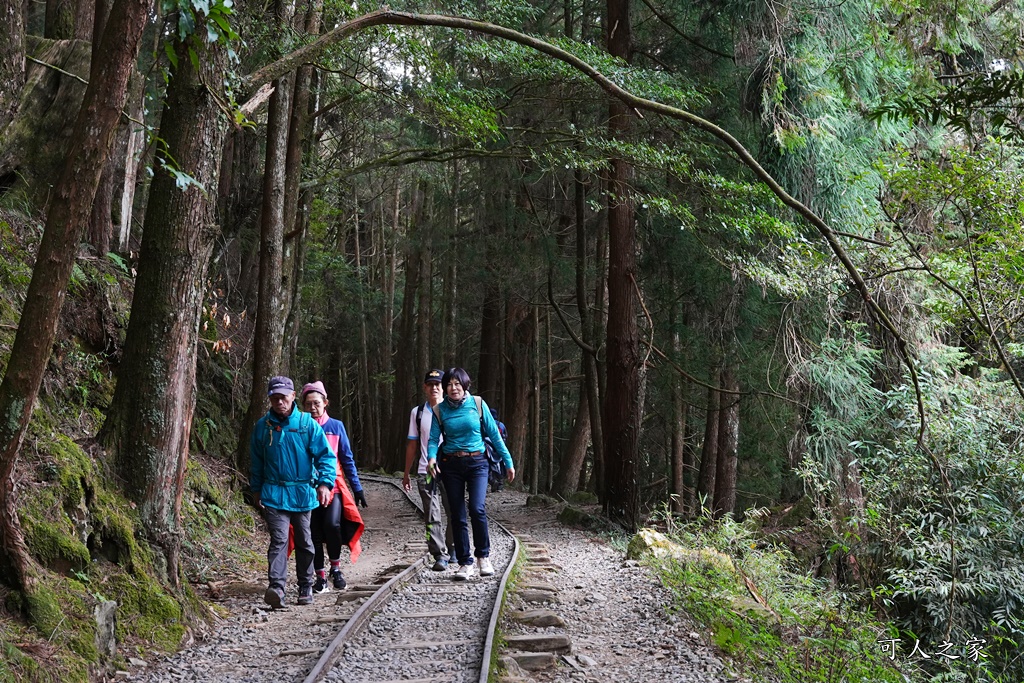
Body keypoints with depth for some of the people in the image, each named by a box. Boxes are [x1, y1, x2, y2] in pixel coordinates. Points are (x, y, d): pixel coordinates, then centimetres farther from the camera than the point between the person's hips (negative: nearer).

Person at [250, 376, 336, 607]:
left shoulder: (307, 423, -3)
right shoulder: (263, 426, 2)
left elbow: (325, 455, -3)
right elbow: (256, 461, 14)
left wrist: (324, 483, -15)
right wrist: (256, 490, 16)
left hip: (303, 493, 1)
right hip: (274, 493, 0)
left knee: (304, 542, 11)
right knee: (279, 539, -16)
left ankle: (306, 588, 24)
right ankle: (276, 586, -26)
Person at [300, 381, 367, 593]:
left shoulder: (336, 426, 5)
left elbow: (347, 459, 9)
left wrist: (357, 488, 6)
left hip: (334, 486, -1)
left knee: (332, 524, -21)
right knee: (314, 534, 2)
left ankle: (336, 568, 0)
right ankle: (320, 576, 16)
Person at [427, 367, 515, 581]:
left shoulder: (478, 404, 0)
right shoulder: (440, 410, 3)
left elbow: (494, 434, 4)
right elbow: (433, 438, -1)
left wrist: (508, 461, 3)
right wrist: (431, 457, -22)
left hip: (477, 463, -2)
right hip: (451, 465, 2)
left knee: (477, 508, -18)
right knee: (457, 516, 3)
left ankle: (483, 556, 1)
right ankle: (465, 563, 12)